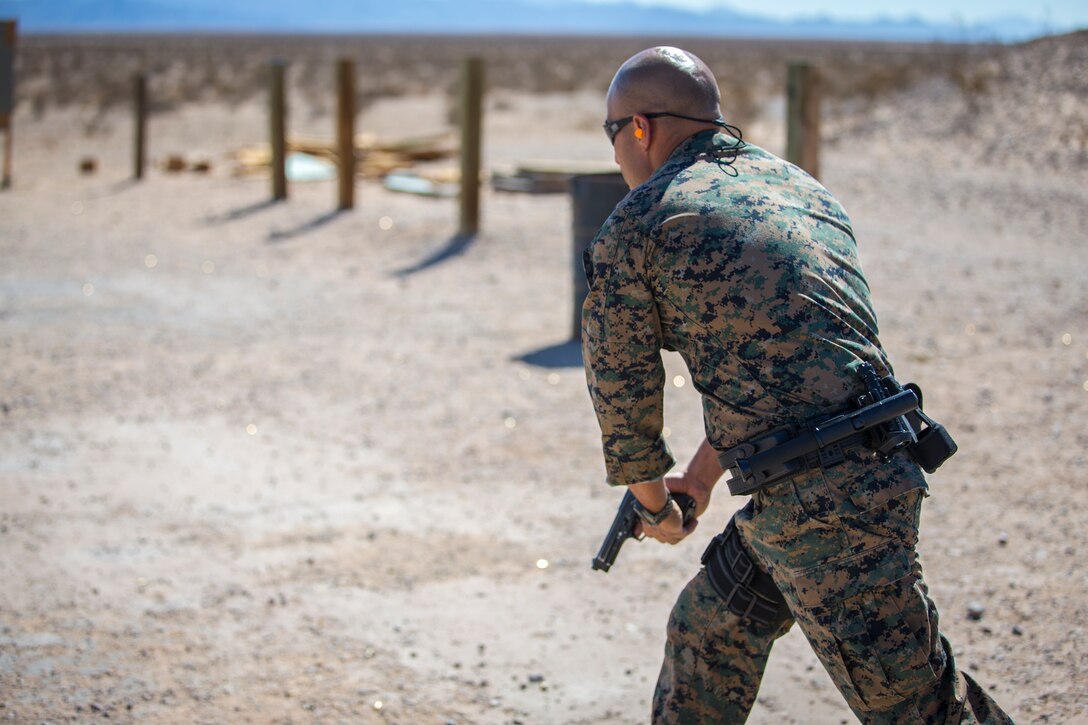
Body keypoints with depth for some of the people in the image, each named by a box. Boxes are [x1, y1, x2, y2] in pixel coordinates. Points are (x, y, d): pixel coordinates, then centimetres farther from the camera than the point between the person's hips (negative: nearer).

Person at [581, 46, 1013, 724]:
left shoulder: (636, 226, -2)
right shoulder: (804, 189, 19)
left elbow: (622, 390, 7)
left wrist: (653, 500, 24)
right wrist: (702, 476, 35)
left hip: (813, 509, -8)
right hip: (881, 471, 8)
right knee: (706, 632, 23)